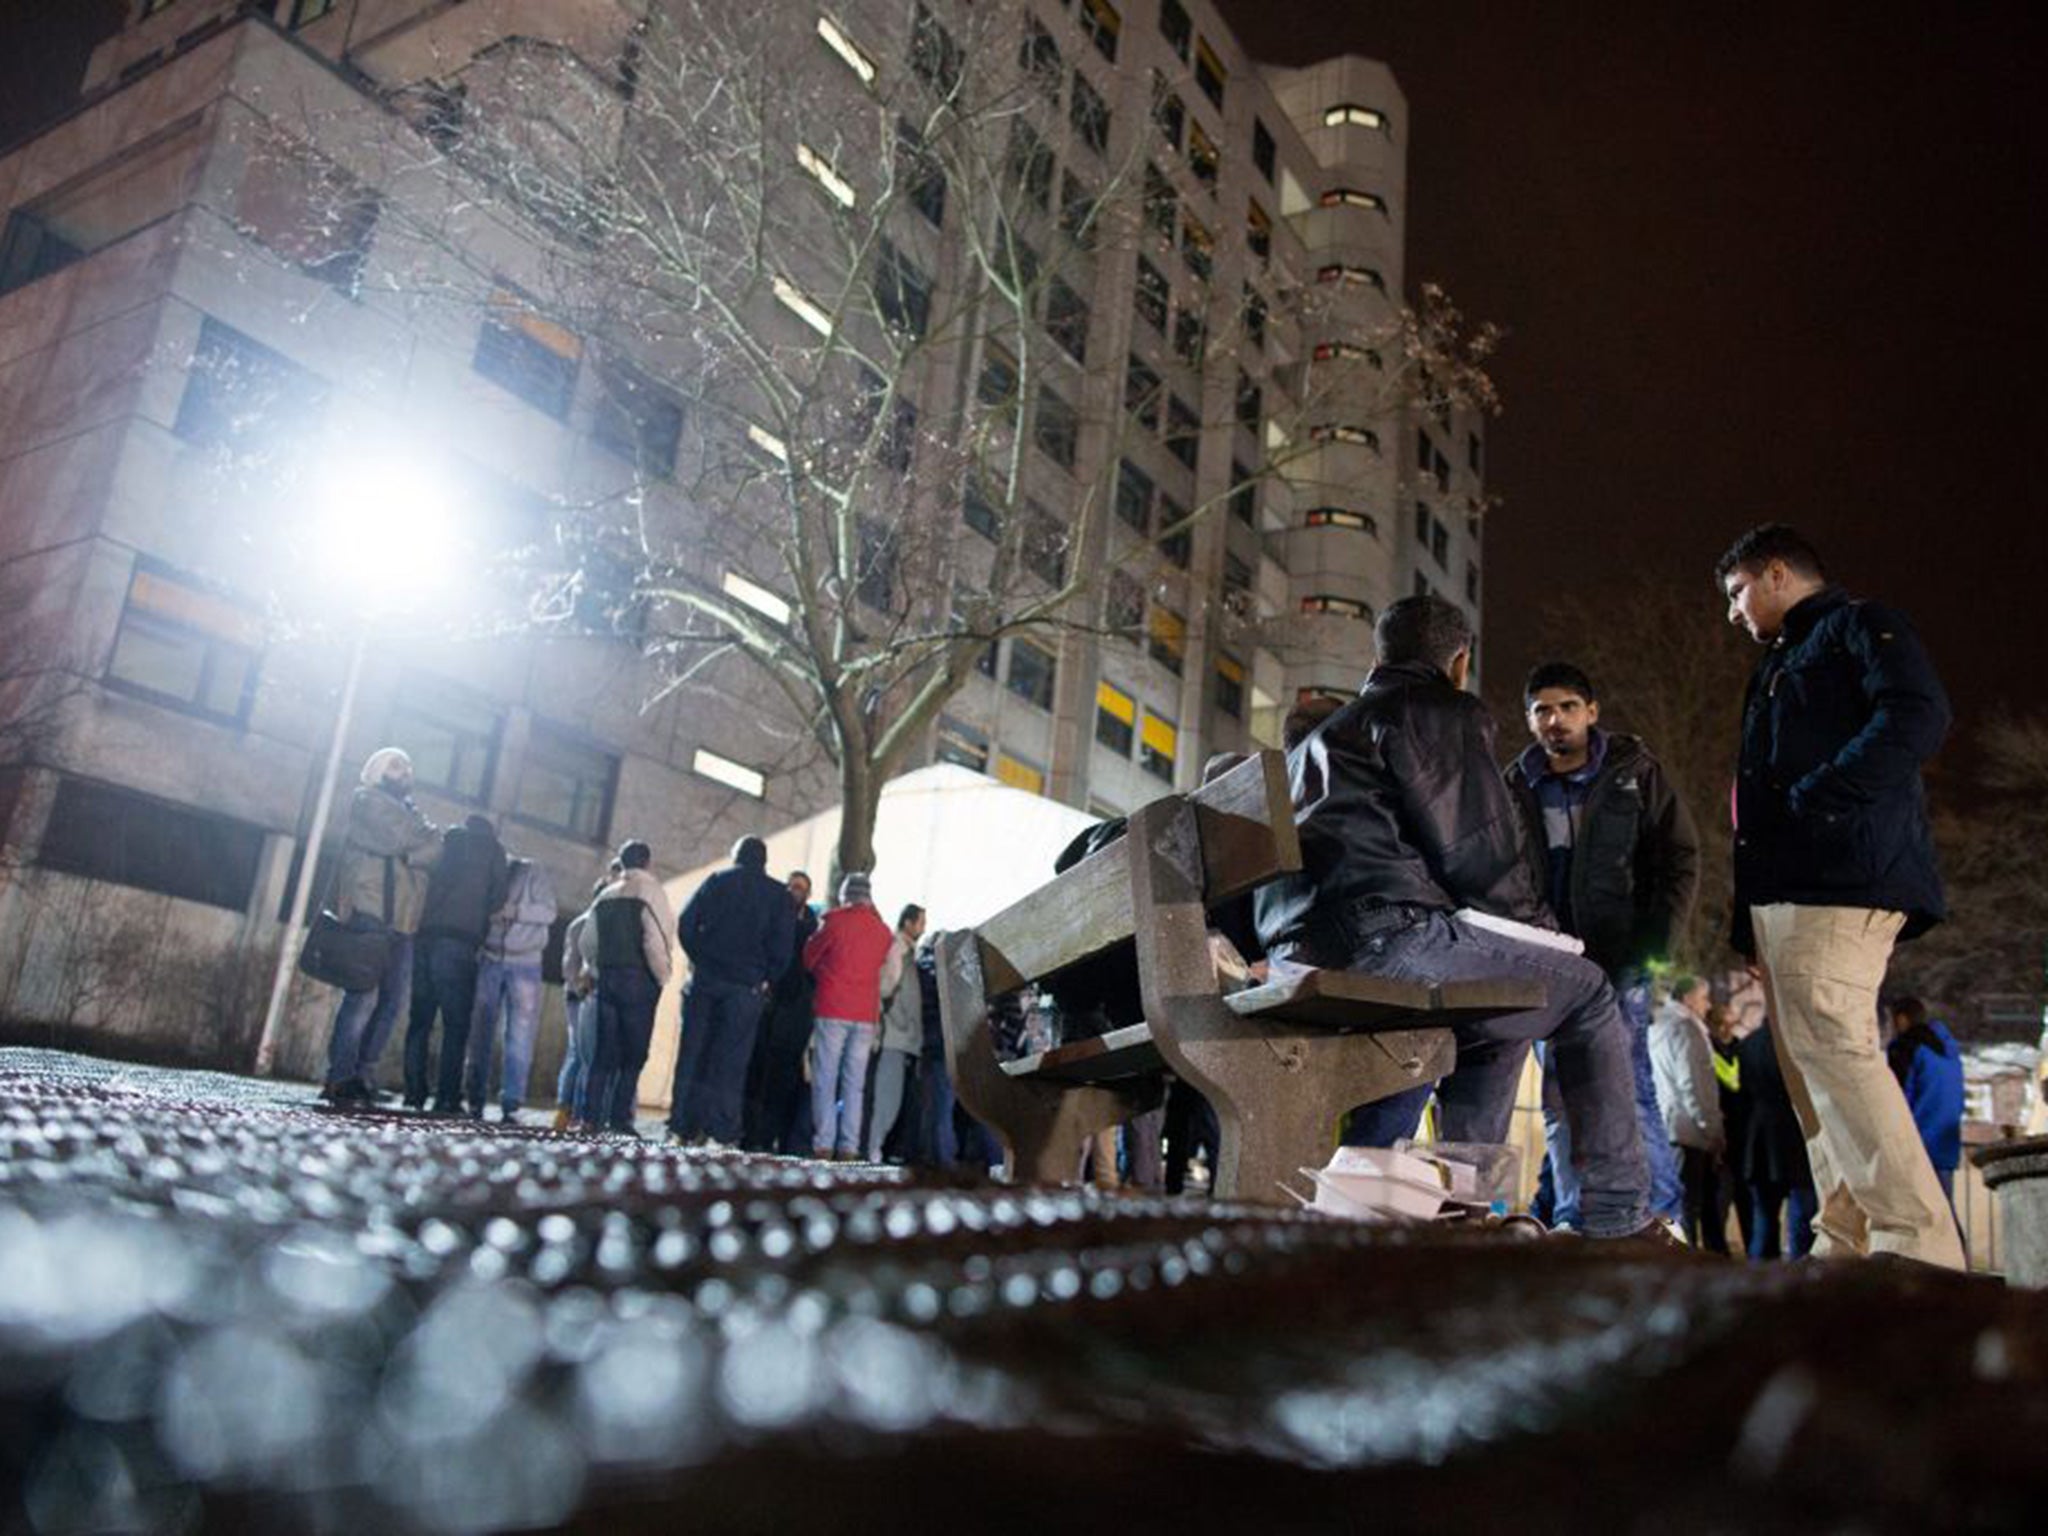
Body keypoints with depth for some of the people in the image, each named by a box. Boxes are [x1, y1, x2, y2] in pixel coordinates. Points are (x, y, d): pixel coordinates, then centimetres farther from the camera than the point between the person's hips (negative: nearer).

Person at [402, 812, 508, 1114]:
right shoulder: (491, 848, 10)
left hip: (425, 936, 4)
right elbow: (497, 898, 7)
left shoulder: (447, 842, 21)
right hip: (460, 940, -4)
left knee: (420, 1018, 8)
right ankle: (447, 1097, -9)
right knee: (456, 1024, -3)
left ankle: (414, 1092, 4)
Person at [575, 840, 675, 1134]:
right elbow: (655, 940, -16)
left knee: (604, 1052, 8)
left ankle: (590, 1117, 5)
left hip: (607, 979, 6)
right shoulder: (650, 891, -6)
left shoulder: (606, 895, 13)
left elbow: (587, 942, 13)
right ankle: (619, 1119, -4)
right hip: (639, 979, -6)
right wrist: (663, 976, -5)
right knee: (633, 1054, -1)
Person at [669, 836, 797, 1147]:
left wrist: (699, 959, 10)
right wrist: (766, 980, 6)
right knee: (731, 1059, 0)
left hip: (705, 979, 1)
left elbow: (685, 923, 1)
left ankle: (683, 1127, 4)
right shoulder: (778, 895, 6)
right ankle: (722, 1133, -4)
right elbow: (783, 945, -3)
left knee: (692, 1052, 5)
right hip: (748, 986, -1)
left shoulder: (717, 881, 9)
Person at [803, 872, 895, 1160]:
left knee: (825, 1080, 0)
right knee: (854, 1084, 5)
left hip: (832, 1009, -3)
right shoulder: (884, 931, 6)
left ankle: (823, 1144, -5)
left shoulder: (834, 922, -4)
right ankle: (849, 1147, 1)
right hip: (866, 1014, 3)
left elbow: (809, 957, 6)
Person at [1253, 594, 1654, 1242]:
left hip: (1301, 952, 9)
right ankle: (1618, 1219, 6)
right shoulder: (1443, 710, 5)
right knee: (1588, 992, 7)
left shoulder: (1324, 733, 32)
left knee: (1499, 1020, 30)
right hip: (1385, 935, -9)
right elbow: (1480, 850, -4)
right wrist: (1538, 925, 14)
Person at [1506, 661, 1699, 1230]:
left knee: (1629, 1091, -7)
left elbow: (1681, 857, 3)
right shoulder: (1515, 787, 9)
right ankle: (1572, 1220, 13)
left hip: (1617, 963, -3)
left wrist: (1652, 943, -6)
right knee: (1559, 1099, 5)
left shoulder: (1634, 771, 4)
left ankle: (1663, 1216, 4)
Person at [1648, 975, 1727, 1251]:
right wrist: (1711, 1126, -13)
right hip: (1690, 1132, -9)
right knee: (1689, 1205, -8)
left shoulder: (1659, 1027, 20)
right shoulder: (1684, 1027, -9)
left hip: (1669, 1130, 9)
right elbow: (1691, 1083, -17)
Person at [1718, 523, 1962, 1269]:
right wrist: (1751, 919, 18)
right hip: (1783, 889, 10)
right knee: (1807, 1063, 5)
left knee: (1830, 1045, -20)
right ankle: (1850, 1245, 7)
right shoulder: (1780, 666, 30)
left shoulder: (1858, 626, 5)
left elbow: (1916, 716, -14)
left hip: (1839, 878, -9)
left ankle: (1919, 1246, -21)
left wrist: (1811, 801, -18)